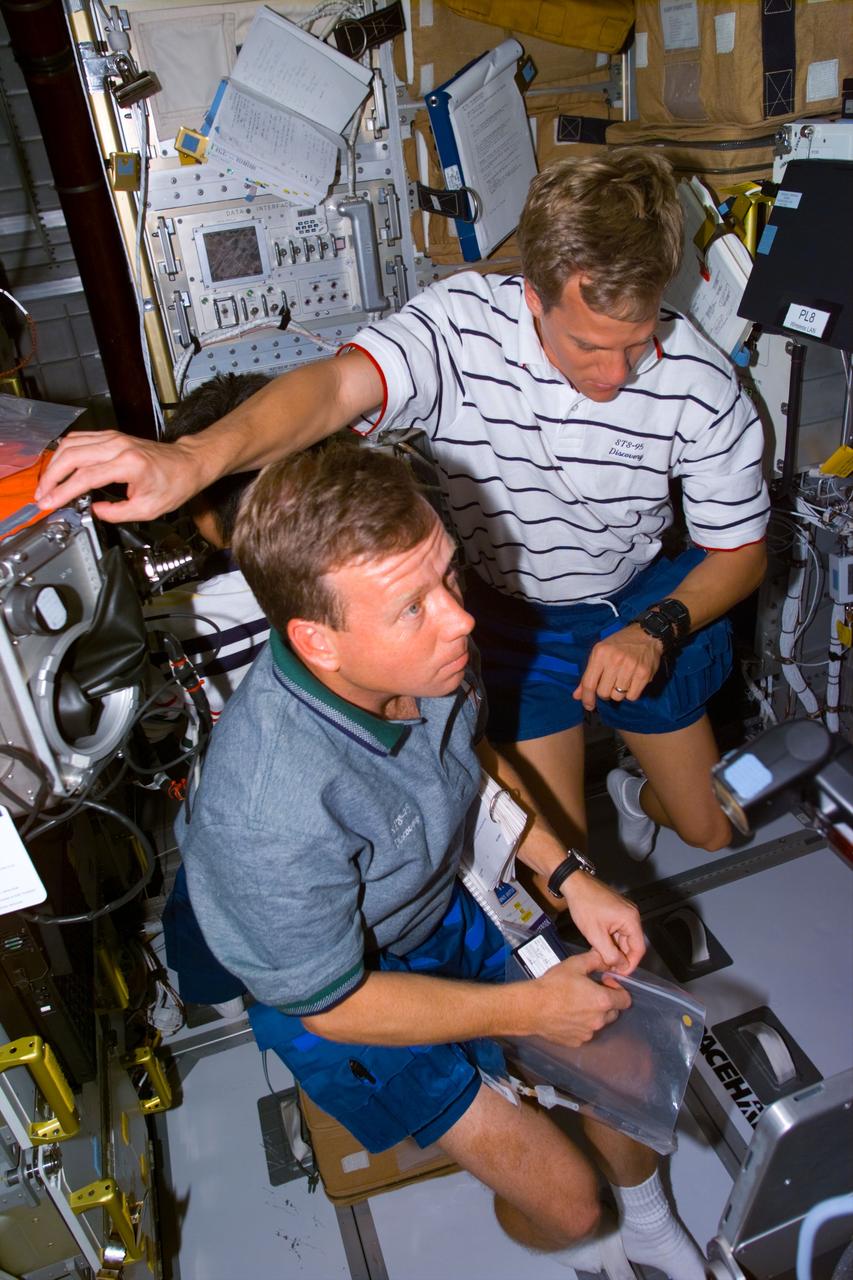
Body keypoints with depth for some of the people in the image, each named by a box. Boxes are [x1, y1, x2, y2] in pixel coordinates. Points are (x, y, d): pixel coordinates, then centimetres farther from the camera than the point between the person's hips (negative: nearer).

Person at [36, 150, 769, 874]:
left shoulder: (701, 385, -20)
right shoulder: (462, 325, -26)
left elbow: (743, 552, -8)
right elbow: (338, 385, -46)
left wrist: (657, 631, -26)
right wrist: (193, 459, -65)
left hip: (643, 604, 3)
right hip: (508, 617, -2)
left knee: (714, 837, 15)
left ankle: (635, 796, 49)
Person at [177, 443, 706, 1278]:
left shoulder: (422, 654, -23)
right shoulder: (271, 809, -42)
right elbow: (331, 1004, -24)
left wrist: (571, 878, -7)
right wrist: (529, 1008, -17)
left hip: (452, 897, 6)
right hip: (345, 994, -5)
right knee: (566, 1200, -1)